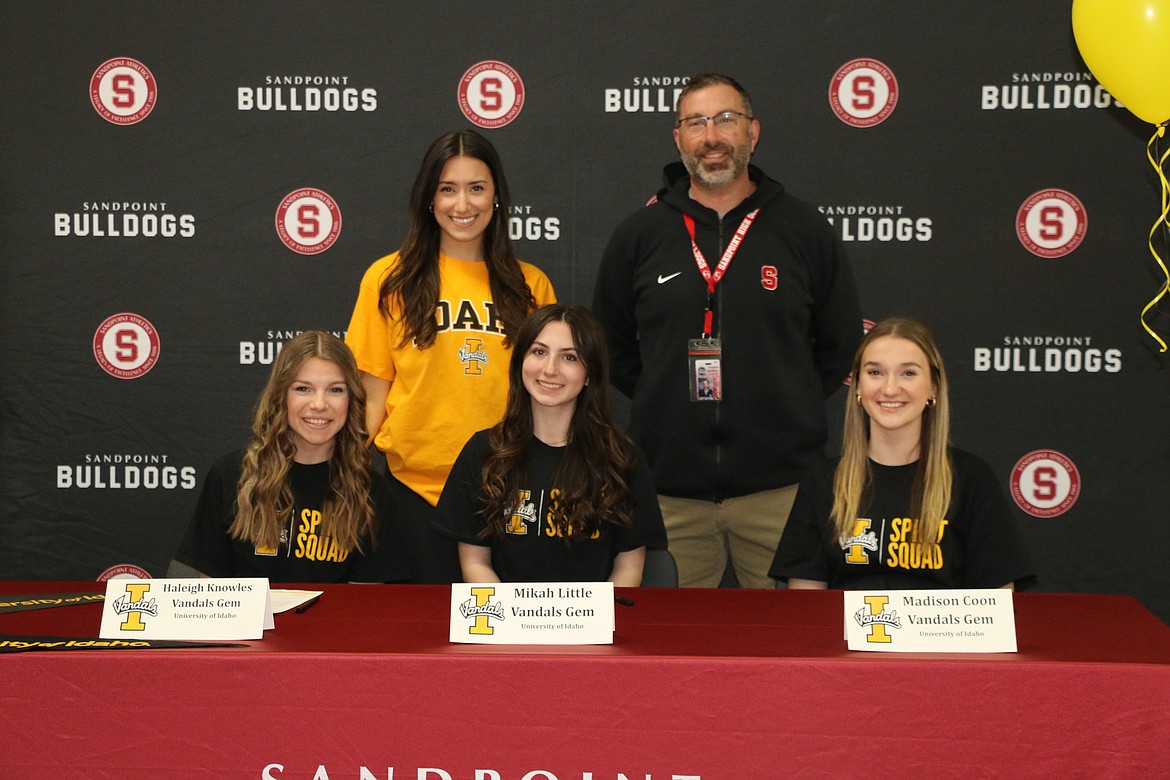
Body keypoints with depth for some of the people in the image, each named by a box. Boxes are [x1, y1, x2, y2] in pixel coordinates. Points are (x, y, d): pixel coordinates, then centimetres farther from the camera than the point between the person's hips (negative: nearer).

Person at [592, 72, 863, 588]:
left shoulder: (805, 230, 5)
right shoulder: (638, 235, 7)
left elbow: (841, 345, 13)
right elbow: (610, 347, 17)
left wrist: (791, 408, 8)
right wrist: (665, 404, 10)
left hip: (780, 486, -1)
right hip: (670, 484, 1)